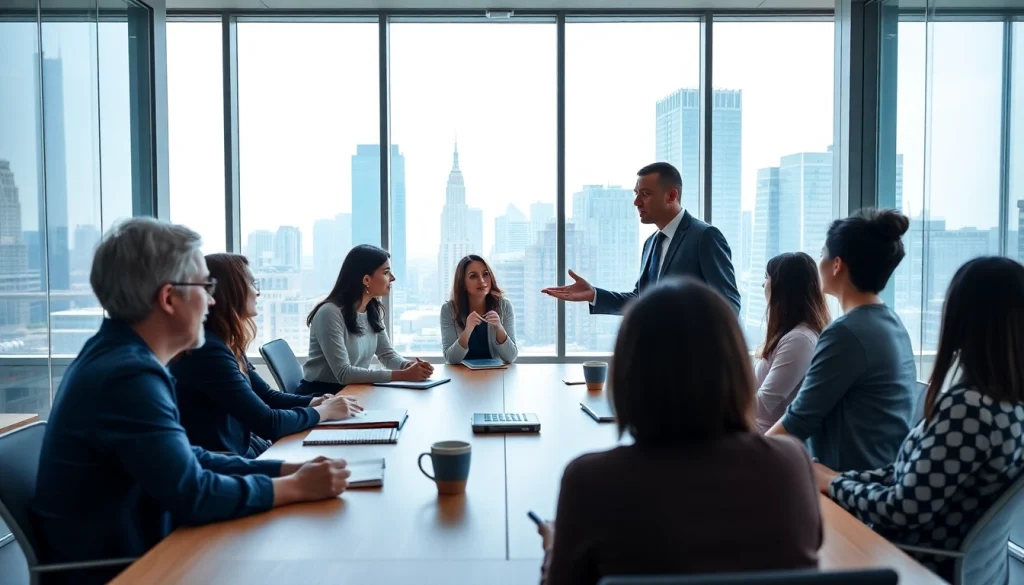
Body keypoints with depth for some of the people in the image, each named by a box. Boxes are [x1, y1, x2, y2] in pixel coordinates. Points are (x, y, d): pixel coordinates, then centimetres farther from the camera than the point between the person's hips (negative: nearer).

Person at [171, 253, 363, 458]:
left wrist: (314, 402, -2)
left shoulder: (226, 344, 6)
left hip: (241, 451, 8)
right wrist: (323, 411, -8)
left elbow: (267, 397, 13)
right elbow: (267, 423, -22)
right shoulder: (208, 350, -23)